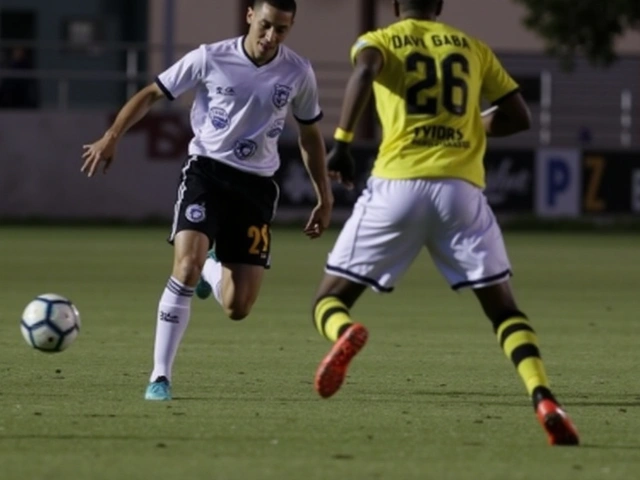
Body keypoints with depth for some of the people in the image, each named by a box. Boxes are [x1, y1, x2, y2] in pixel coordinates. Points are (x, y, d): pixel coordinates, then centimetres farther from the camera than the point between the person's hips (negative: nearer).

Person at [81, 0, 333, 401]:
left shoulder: (298, 73, -1)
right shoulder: (210, 59, -8)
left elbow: (310, 136, 13)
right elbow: (153, 93, 2)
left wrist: (325, 198, 14)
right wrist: (113, 136, -10)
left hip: (257, 186, 2)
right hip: (207, 171, -2)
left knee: (237, 308, -3)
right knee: (187, 265, -27)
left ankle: (212, 269, 36)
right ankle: (160, 376, -17)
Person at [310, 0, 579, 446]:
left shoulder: (378, 41, 12)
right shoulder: (472, 48, 20)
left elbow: (364, 70, -12)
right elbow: (519, 116, 17)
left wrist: (342, 141, -12)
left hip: (397, 186, -2)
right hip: (461, 187, 2)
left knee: (330, 301, 8)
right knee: (503, 307, 11)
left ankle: (347, 334, -29)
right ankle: (544, 399, -14)